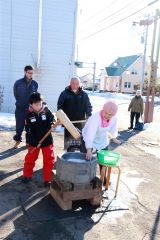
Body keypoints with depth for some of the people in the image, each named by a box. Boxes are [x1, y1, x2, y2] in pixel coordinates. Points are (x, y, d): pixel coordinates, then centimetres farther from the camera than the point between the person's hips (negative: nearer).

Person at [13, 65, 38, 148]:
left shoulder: (35, 84, 0)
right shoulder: (18, 83, -6)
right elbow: (16, 95, 5)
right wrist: (21, 102, 7)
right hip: (20, 109, -2)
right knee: (19, 126, 4)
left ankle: (28, 142, 21)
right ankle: (17, 141, 22)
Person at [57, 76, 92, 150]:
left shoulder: (84, 94, 6)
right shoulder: (64, 94, -1)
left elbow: (88, 106, 7)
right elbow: (60, 106, -3)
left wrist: (88, 116, -8)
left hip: (80, 122, 2)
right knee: (68, 139, 6)